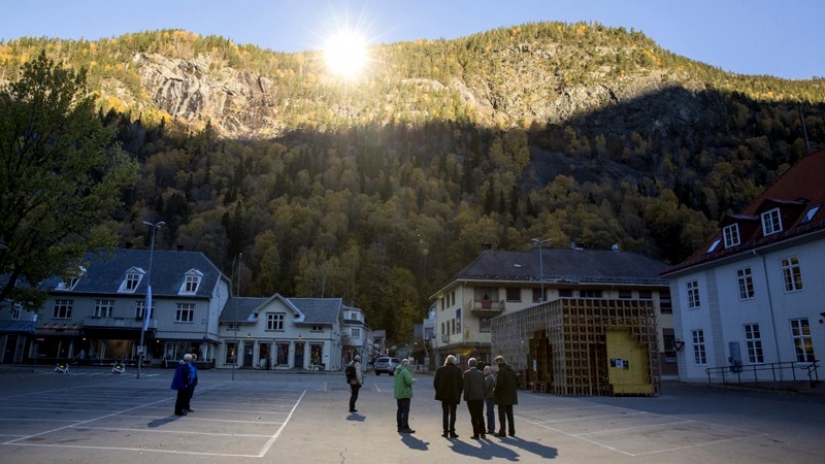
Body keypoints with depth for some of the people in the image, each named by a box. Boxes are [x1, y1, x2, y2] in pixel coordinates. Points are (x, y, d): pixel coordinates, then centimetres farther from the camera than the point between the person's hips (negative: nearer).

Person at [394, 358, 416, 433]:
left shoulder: (397, 371, 15)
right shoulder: (405, 371, -15)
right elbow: (409, 381, -24)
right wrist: (413, 380, -3)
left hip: (398, 394, 10)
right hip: (405, 394, -9)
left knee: (400, 410, 13)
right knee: (405, 411, -9)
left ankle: (400, 427, 17)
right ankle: (405, 428, -11)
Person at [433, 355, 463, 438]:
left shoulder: (440, 369, 0)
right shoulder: (458, 370, -5)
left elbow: (435, 382, 0)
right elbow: (461, 383, -5)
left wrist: (439, 392, 11)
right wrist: (459, 393, 5)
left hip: (444, 394, 2)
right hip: (454, 395, -2)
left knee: (445, 413, 10)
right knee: (452, 413, 4)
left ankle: (445, 431, 10)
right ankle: (452, 432, 1)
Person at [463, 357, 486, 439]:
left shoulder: (467, 373, -7)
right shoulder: (481, 373, 5)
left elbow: (466, 386, -10)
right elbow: (484, 386, 5)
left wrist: (465, 397, -3)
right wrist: (484, 395, 14)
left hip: (471, 397, -4)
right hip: (480, 397, 4)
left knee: (474, 416, 0)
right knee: (480, 415, 13)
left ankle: (476, 434, 0)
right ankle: (482, 433, 14)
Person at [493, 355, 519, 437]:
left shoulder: (501, 370, -15)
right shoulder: (511, 369, 10)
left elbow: (499, 383, -21)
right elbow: (517, 380, 13)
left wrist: (495, 390, -6)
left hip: (502, 395, -8)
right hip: (510, 395, 8)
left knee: (502, 414, 0)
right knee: (509, 413, 14)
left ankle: (502, 431, 2)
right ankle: (512, 431, 16)